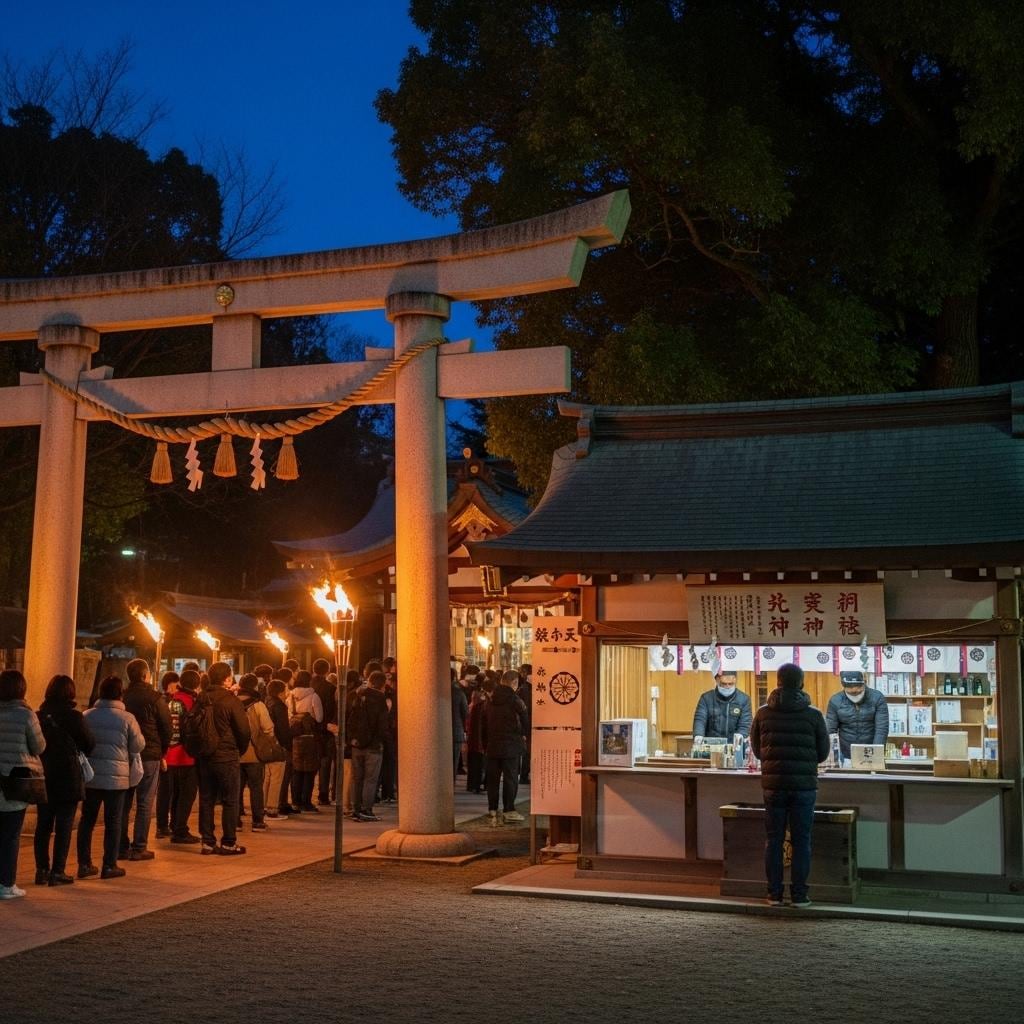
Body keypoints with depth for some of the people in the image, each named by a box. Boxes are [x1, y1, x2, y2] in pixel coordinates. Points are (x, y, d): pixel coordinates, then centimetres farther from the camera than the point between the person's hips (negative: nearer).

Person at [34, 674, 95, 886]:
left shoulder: (40, 715, 0)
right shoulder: (73, 717, -11)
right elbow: (89, 745, -3)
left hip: (43, 777, 4)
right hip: (68, 779, -4)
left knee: (43, 824, 12)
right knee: (63, 826, 2)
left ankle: (42, 870, 14)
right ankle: (57, 871, 2)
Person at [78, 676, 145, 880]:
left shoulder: (86, 716, 0)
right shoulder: (127, 719, -10)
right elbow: (138, 746, -4)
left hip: (90, 776, 3)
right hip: (116, 777, -3)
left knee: (87, 819, 13)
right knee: (113, 822, 5)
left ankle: (84, 864, 15)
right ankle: (109, 865, 7)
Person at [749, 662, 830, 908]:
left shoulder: (763, 713, -1)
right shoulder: (813, 715, -5)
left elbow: (756, 750, 8)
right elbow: (823, 752, 3)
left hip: (773, 784, 2)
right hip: (804, 785, -1)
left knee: (773, 840, 9)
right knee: (801, 841, 6)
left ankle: (774, 894, 11)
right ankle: (799, 895, 7)